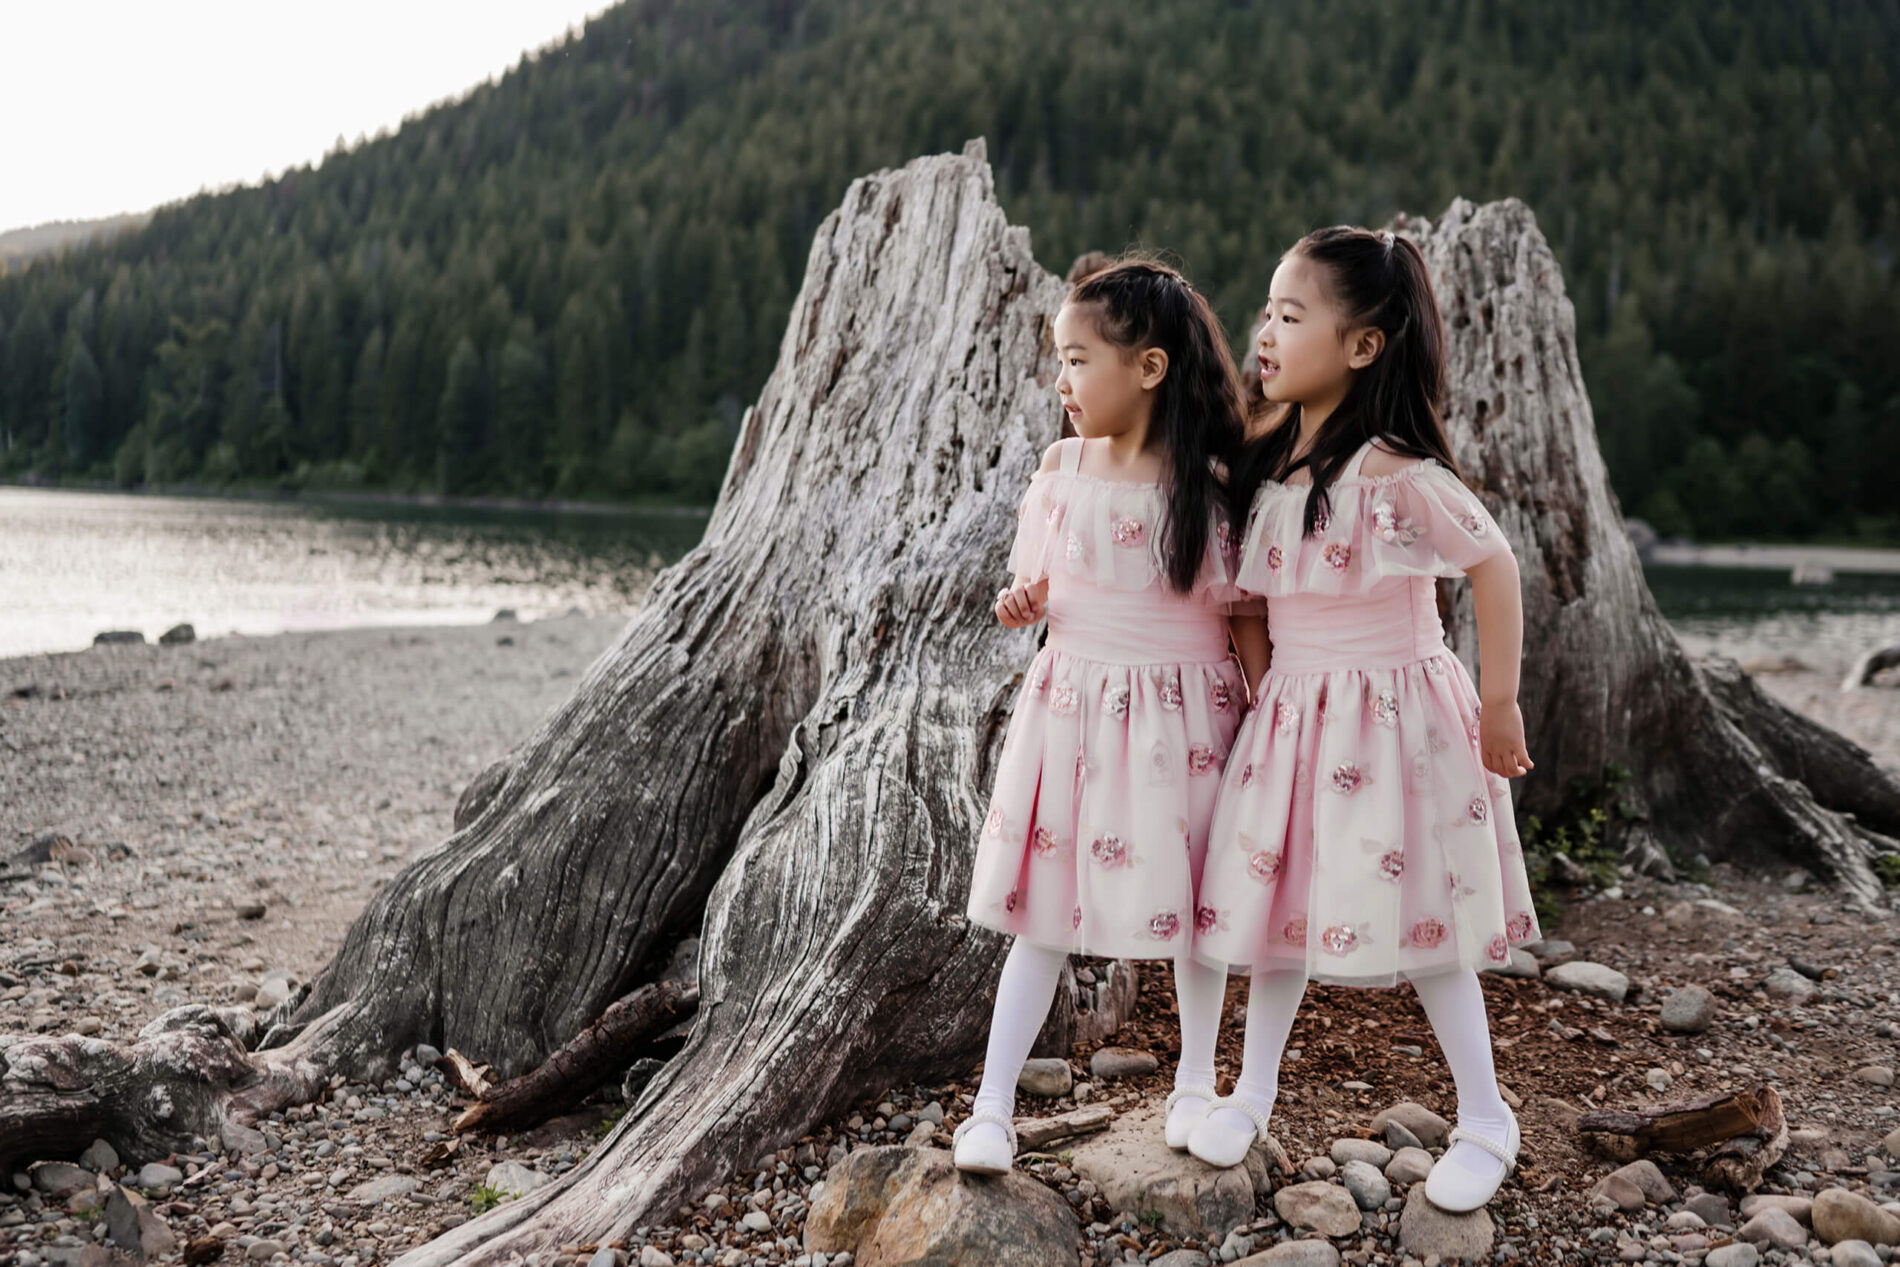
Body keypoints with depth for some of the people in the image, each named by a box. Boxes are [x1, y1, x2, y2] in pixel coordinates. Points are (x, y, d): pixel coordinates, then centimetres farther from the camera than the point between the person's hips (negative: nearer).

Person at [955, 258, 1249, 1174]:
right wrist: (1021, 604, -10)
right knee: (1043, 911, 5)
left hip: (1181, 713, -1)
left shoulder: (1211, 482, -9)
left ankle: (1195, 1082, 35)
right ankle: (992, 1106, 13)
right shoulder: (1062, 467, -1)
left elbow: (1245, 610, -2)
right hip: (1071, 705, 2)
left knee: (1194, 906, 12)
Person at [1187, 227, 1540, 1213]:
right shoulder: (1265, 462, 2)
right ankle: (1254, 1089, 32)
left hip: (1391, 712, -6)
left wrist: (1498, 707, -10)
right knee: (1278, 900, 14)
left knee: (1418, 920, 1)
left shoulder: (1394, 473, -19)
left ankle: (1485, 1120, 20)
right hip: (1288, 714, 7)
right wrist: (1258, 691, 5)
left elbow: (1493, 567, -13)